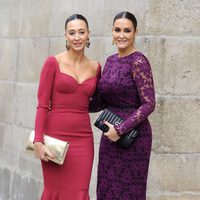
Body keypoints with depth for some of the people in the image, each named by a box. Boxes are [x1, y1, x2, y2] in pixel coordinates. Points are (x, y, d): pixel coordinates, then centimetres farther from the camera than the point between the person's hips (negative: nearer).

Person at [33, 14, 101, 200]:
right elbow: (42, 105, -6)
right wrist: (38, 141, -12)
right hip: (55, 136, -3)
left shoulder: (95, 67, 8)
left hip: (82, 139, 3)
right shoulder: (53, 62, -4)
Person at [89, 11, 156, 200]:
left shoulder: (138, 61, -13)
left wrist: (121, 130, -19)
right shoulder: (111, 60, 10)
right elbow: (99, 103, 14)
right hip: (110, 135, 7)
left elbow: (149, 104, -17)